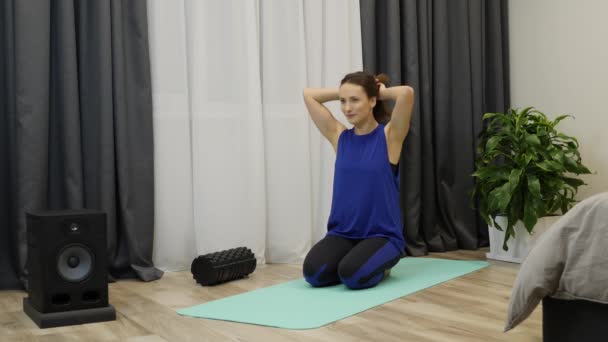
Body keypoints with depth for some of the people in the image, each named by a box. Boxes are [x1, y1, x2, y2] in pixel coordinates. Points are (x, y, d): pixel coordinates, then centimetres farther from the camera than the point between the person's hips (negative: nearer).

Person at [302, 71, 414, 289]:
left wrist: (381, 92, -3)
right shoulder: (340, 137, 6)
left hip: (382, 235, -4)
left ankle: (380, 266, 3)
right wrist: (343, 92, 8)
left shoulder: (389, 136, -6)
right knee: (314, 272, -23)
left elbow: (406, 93, -21)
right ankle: (350, 258, 9)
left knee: (354, 274, -32)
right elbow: (309, 95, 7)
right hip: (342, 233, 4)